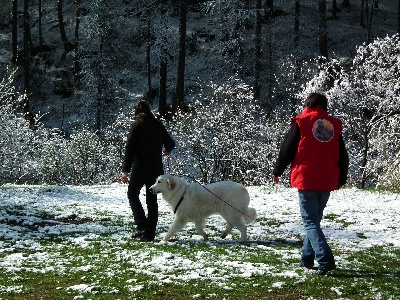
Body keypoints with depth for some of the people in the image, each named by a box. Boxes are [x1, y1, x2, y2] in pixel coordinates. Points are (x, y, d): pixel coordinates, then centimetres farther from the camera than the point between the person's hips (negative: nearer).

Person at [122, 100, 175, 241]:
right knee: (152, 199, 11)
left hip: (140, 168, -4)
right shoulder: (158, 125, 5)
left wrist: (125, 170, -10)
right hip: (156, 169, 4)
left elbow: (130, 149, -12)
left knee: (133, 194, 10)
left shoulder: (136, 125, -8)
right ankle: (150, 232, 9)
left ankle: (142, 226, -6)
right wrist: (166, 150, 34)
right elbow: (170, 144, 9)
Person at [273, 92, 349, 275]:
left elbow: (287, 149, -1)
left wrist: (277, 171, 13)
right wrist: (341, 179, 27)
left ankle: (325, 260, -19)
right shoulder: (335, 125, 9)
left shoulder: (301, 123, -3)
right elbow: (342, 156, 15)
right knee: (315, 219, 17)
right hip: (327, 183, 5)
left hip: (306, 181, -5)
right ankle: (307, 258, 22)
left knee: (310, 221, -4)